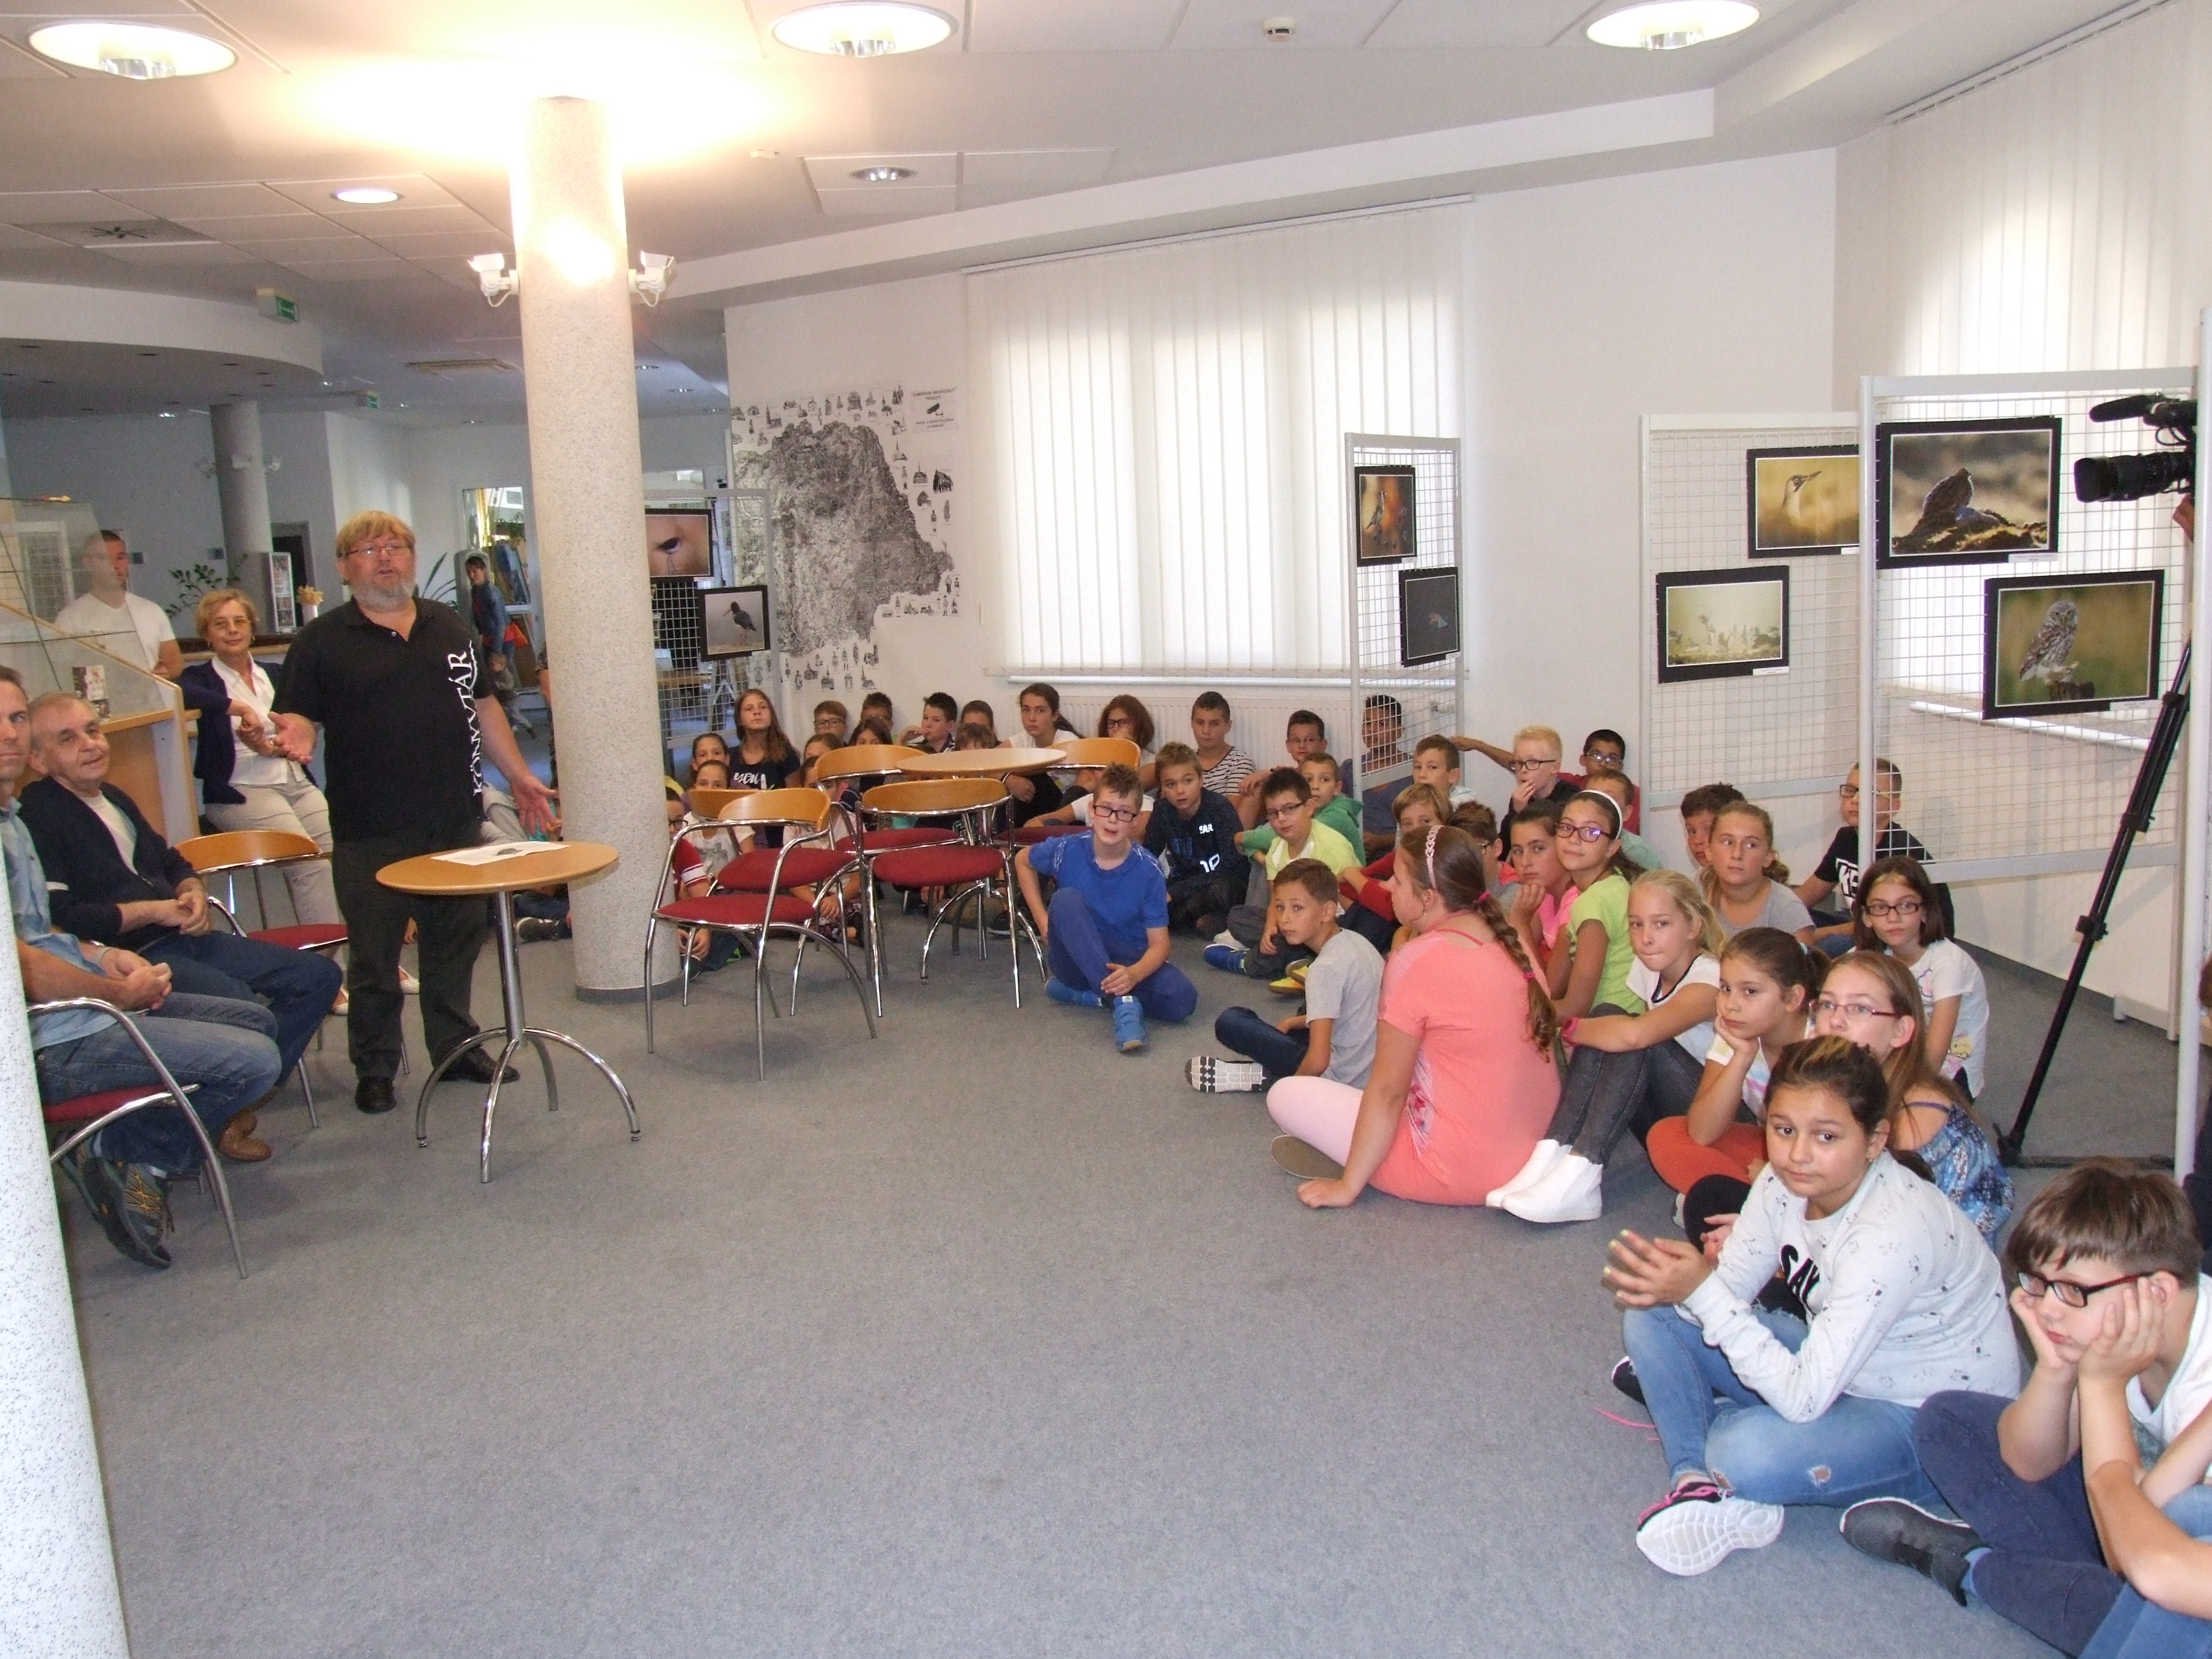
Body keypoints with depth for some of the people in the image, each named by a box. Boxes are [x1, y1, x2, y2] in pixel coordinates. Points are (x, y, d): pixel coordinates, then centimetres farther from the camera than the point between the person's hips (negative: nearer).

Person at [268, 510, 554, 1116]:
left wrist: (518, 775, 14)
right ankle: (374, 1069, 17)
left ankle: (457, 1047, 27)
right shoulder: (322, 640, -1)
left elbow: (483, 706, 17)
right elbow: (298, 715, -3)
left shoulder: (450, 627, 11)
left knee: (455, 942, 13)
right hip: (369, 833, -4)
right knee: (373, 956, 4)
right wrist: (296, 736, -26)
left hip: (456, 821, 4)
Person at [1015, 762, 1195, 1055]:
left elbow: (1158, 943, -14)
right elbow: (1023, 861, 9)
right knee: (1067, 899, -31)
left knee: (1182, 998, -29)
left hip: (1128, 962, 0)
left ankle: (1083, 993, -13)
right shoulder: (1067, 850, -13)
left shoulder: (1147, 870, -15)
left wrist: (1133, 974, -36)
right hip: (1076, 958, 0)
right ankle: (1124, 1002, -37)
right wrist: (1043, 920, 1)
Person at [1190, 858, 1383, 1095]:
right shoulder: (1356, 941, 6)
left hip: (1340, 1079, -9)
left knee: (1230, 1022, -9)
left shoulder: (1325, 968, -20)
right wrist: (1293, 1023, 19)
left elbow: (1318, 1062, -25)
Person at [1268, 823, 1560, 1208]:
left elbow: (1387, 1090, -15)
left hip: (1458, 1169, -8)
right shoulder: (1513, 943, 1)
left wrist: (1348, 1187, -7)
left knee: (1285, 1095, 2)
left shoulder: (1416, 960, -18)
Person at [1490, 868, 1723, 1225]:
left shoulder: (1710, 979, -21)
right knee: (1606, 1016, -16)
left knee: (1633, 1036, -28)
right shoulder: (1648, 970, 5)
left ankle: (1581, 1176, -36)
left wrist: (1568, 1027, -22)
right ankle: (1553, 1155, -27)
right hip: (1663, 1119, 7)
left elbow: (1635, 1034, -38)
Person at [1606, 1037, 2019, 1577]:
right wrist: (1679, 1283, -29)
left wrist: (1704, 1293, -38)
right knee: (1653, 1317, -5)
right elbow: (1728, 1286, -6)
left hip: (1935, 1426, -8)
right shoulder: (1785, 1182, -12)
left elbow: (1804, 1399, -35)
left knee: (1745, 1454, -34)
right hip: (1834, 1366, 8)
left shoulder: (1893, 1233, -34)